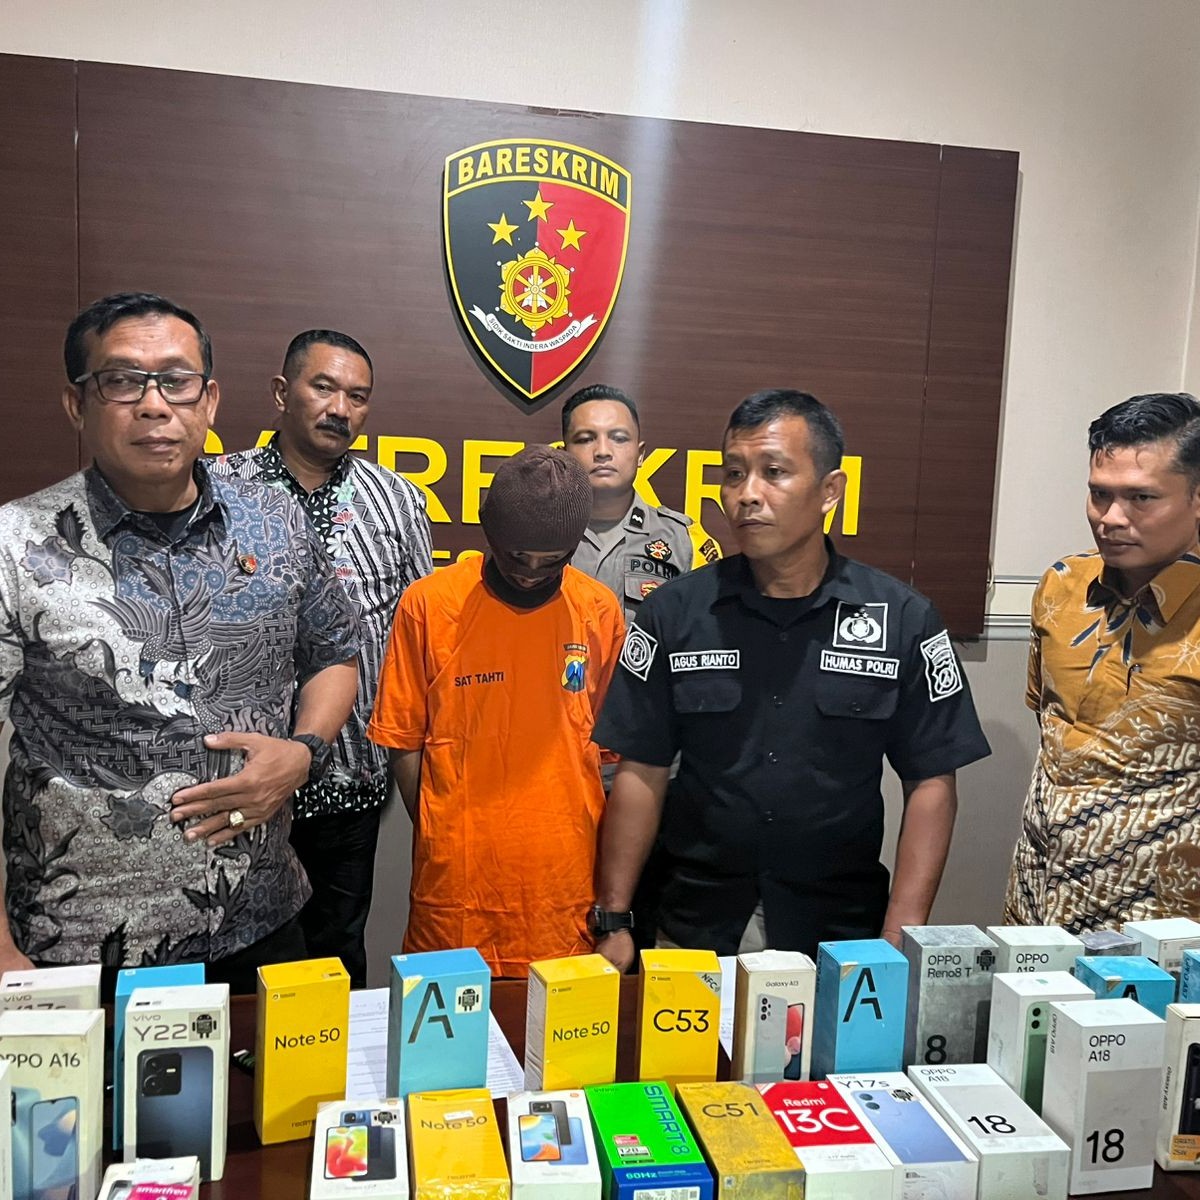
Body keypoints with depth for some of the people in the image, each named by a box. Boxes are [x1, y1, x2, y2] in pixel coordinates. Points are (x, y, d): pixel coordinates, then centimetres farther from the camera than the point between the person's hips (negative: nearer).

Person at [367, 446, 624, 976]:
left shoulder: (600, 612, 1)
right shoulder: (427, 604, -4)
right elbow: (404, 741, 3)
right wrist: (438, 842, -2)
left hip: (567, 888, 1)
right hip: (456, 888, -1)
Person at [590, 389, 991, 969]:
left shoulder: (903, 619, -6)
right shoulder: (673, 612, -4)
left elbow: (930, 785, -4)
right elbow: (641, 774, -2)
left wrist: (899, 941, -11)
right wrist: (613, 921, -6)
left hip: (842, 940, 0)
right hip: (694, 932, 1)